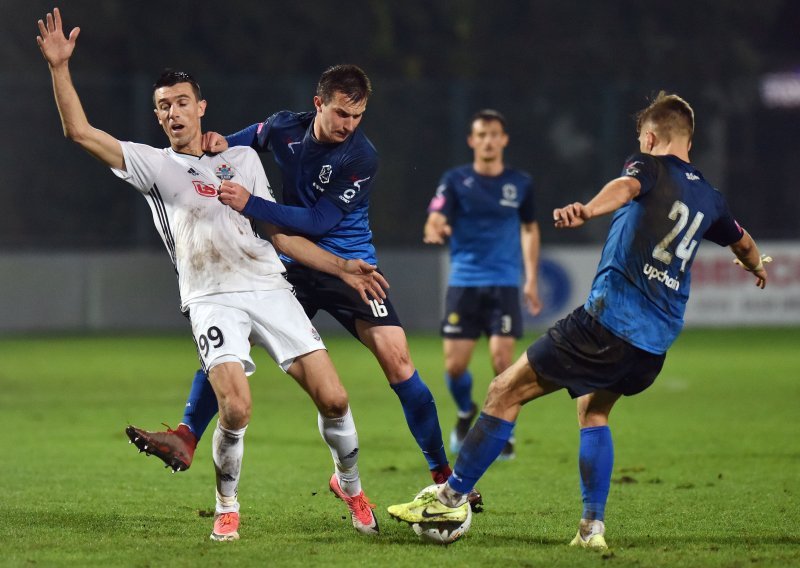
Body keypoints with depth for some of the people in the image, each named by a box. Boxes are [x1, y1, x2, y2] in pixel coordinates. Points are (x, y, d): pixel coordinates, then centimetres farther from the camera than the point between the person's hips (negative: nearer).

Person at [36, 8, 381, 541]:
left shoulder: (242, 157, 18)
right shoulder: (153, 164, 10)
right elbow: (80, 131, 2)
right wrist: (59, 67, -7)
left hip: (270, 289, 2)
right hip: (212, 300, -2)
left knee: (332, 399, -9)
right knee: (235, 407, -23)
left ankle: (350, 485, 19)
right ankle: (227, 508, 1)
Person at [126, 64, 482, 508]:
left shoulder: (361, 157, -19)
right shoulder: (284, 128, -6)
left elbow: (318, 221, -24)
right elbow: (251, 139, 19)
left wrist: (250, 205, -31)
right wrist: (221, 144, -5)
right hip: (293, 267, 4)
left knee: (397, 360, -14)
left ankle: (443, 475, -4)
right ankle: (186, 440, -7)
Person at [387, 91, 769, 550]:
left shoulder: (650, 166, 0)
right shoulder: (710, 198, 18)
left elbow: (627, 186, -26)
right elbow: (743, 243, 39)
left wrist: (587, 211, -48)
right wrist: (758, 267, 63)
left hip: (606, 320, -7)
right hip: (655, 347, 7)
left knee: (506, 391, 4)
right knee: (594, 412, 29)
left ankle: (453, 497, 6)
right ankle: (593, 526, 16)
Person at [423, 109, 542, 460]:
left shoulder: (520, 183, 5)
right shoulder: (455, 180, 0)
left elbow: (530, 229, 18)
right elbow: (437, 219, -12)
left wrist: (531, 279, 13)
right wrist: (435, 230, -37)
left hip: (504, 284, 0)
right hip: (464, 283, 0)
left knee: (502, 360, -12)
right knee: (455, 365, -4)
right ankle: (466, 413, 29)